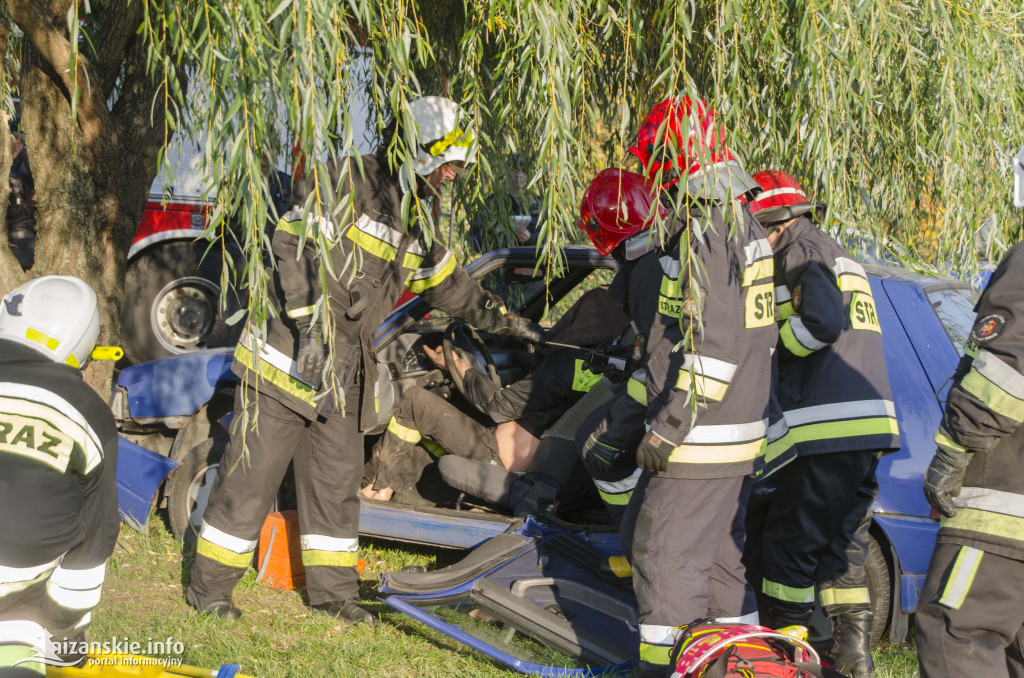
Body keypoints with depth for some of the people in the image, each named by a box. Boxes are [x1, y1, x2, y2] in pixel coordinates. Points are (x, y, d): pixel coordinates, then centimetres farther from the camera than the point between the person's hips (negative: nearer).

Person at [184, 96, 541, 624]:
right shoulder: (345, 183, -14)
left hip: (341, 372, 8)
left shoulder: (415, 219, 14)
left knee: (336, 480, 13)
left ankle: (332, 590, 24)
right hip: (289, 354, -8)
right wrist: (309, 327, -28)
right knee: (253, 474, -3)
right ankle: (209, 585, 7)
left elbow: (444, 280, 27)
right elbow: (295, 248, -22)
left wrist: (499, 317, 23)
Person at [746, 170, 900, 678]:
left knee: (789, 540, 1)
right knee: (842, 538, 13)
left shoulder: (800, 251, -6)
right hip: (869, 427, 9)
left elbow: (823, 319, -22)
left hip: (830, 428, -9)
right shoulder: (840, 258, 25)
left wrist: (775, 339, -6)